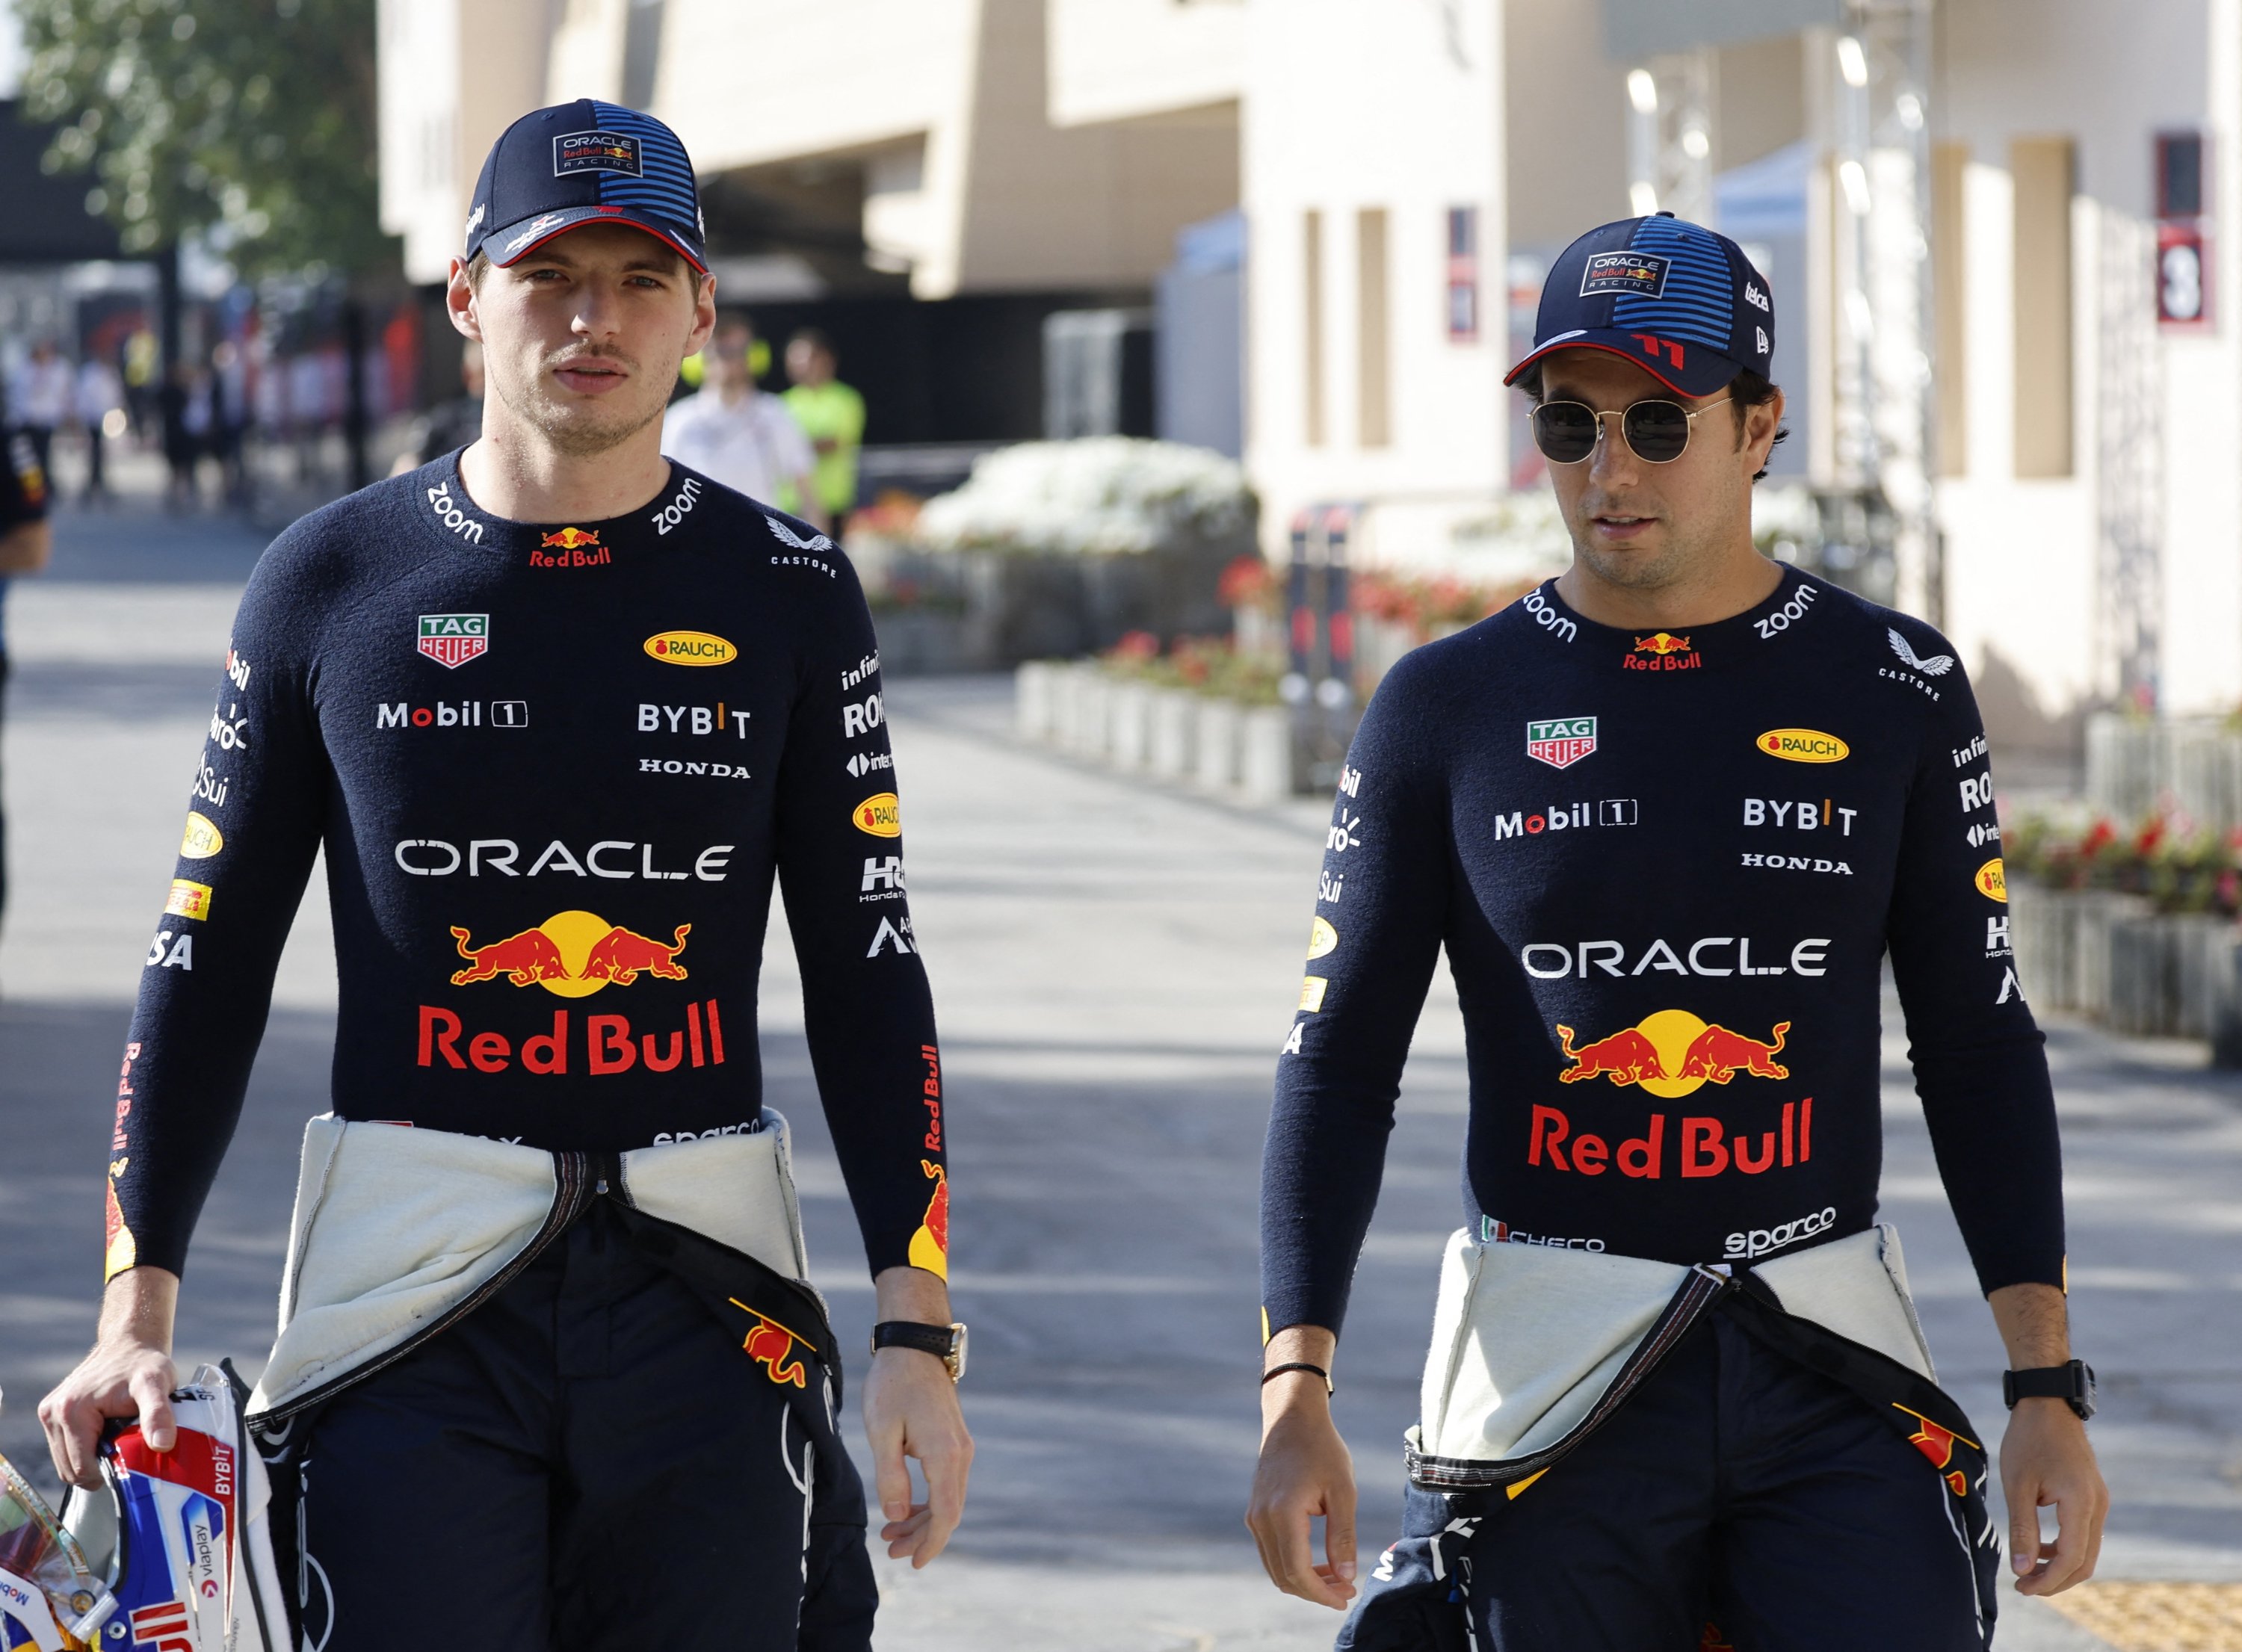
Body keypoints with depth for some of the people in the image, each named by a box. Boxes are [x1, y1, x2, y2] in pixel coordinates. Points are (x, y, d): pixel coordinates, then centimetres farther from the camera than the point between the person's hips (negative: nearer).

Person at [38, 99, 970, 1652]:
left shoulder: (787, 594, 6)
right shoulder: (333, 580, 5)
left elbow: (867, 973, 7)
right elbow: (208, 966, 8)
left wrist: (918, 1333, -1)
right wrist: (139, 1315, 0)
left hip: (706, 1293, 1)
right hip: (408, 1289, -1)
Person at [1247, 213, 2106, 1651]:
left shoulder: (1889, 691, 5)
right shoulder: (1449, 708, 3)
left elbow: (1980, 1048, 8)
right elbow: (1341, 1062, 3)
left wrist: (2050, 1387, 1)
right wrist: (1297, 1386, -7)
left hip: (1832, 1371, 1)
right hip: (1552, 1368, 0)